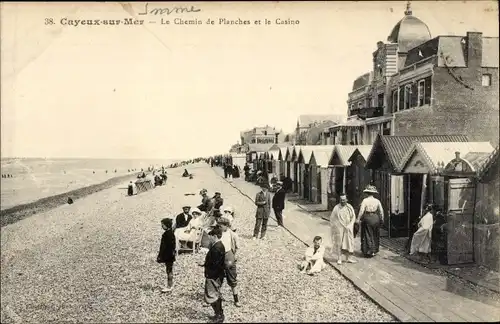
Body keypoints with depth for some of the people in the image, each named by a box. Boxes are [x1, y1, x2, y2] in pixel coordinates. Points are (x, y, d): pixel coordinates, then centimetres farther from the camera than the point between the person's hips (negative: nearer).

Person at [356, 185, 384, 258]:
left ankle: (368, 251, 7)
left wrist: (358, 219, -7)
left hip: (367, 218, -3)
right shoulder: (377, 201, 0)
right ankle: (374, 251, 22)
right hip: (375, 218, 3)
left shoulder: (365, 200, -11)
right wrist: (381, 219, 14)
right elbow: (381, 211, 3)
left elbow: (361, 211, -14)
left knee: (368, 235, 6)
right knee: (375, 235, 16)